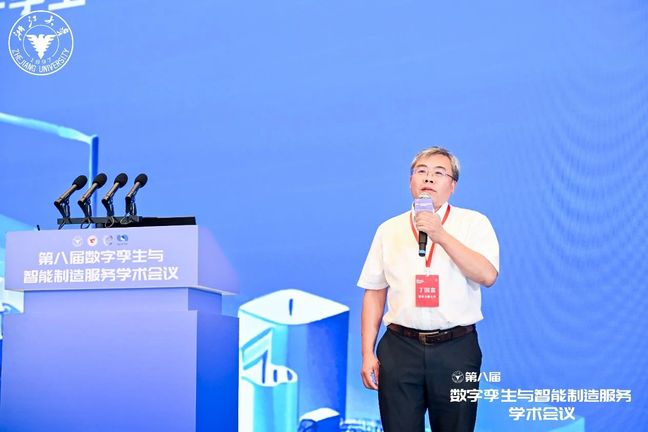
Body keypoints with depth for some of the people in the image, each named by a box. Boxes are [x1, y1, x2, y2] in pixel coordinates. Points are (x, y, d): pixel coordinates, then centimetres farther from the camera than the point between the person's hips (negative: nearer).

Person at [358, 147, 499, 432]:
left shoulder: (473, 223, 3)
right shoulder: (389, 230, 9)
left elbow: (487, 275, -12)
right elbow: (374, 294, 9)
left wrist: (441, 236, -18)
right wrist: (367, 354, 3)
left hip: (456, 348, -1)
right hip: (400, 349, 1)